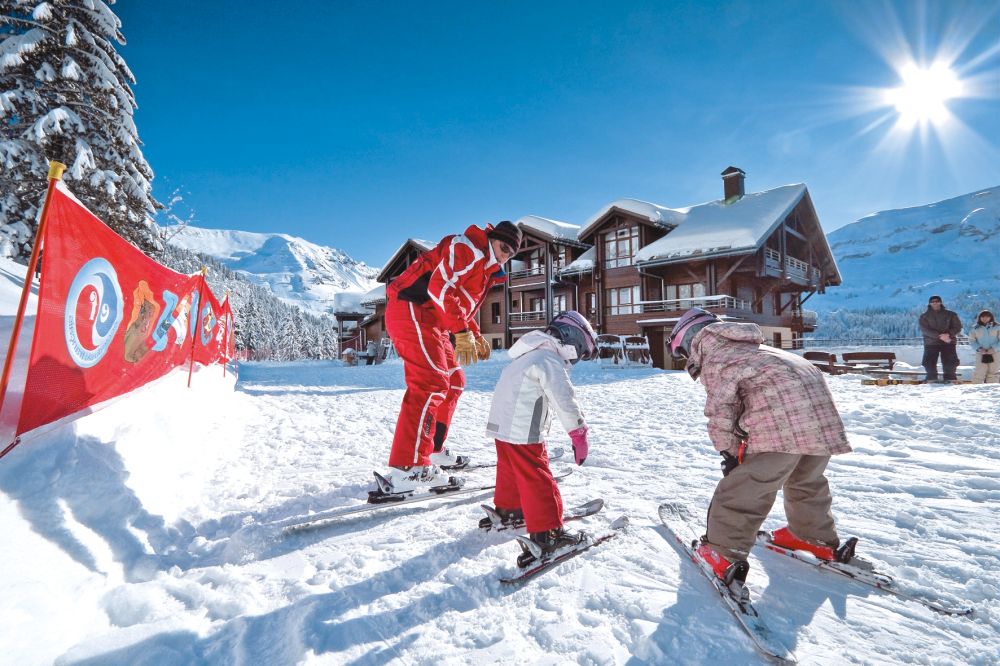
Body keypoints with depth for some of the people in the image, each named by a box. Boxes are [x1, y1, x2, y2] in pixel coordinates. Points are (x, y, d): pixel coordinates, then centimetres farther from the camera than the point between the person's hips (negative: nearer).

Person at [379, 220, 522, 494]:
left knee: (453, 381, 13)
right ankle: (407, 468, -20)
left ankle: (431, 450, 22)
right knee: (431, 384, -19)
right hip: (412, 310, -11)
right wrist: (462, 333, -27)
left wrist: (476, 336, 18)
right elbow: (440, 286, -23)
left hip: (429, 321, 11)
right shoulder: (468, 248, -9)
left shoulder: (485, 268, 23)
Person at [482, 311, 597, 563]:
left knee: (511, 471, 26)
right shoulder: (550, 360, -17)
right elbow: (564, 401, -22)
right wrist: (579, 435, -17)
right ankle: (547, 534, 5)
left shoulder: (532, 355, 16)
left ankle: (507, 509, 43)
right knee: (538, 480, -2)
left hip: (502, 426, 10)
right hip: (522, 433, -10)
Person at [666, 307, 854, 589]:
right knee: (807, 480, 29)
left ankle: (723, 554, 2)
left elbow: (721, 405, -5)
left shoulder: (712, 356, 7)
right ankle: (819, 539, 44)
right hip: (821, 409, 9)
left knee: (746, 485, -3)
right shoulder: (749, 347, 34)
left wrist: (728, 451, 3)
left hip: (782, 417, -9)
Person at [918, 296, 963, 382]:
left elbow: (957, 327, 5)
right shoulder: (924, 316, 6)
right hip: (931, 343, -1)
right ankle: (932, 380, 0)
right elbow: (925, 330, -6)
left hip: (948, 342, 1)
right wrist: (940, 336, -19)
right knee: (930, 364, -6)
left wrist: (948, 334, -15)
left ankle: (950, 380, 4)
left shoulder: (950, 314, 11)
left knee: (950, 365, -3)